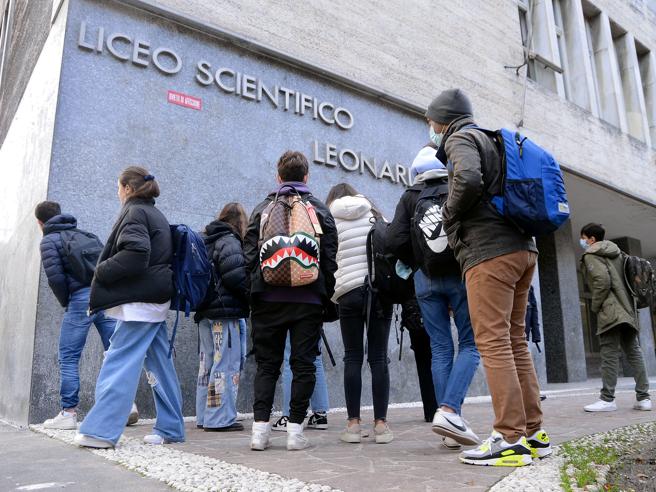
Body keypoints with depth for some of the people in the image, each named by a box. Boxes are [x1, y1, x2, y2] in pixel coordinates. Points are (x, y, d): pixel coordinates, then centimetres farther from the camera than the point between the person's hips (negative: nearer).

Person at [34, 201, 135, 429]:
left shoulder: (49, 241, 7)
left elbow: (55, 277, -7)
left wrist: (66, 303, 6)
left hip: (81, 298, -5)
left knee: (68, 358, 5)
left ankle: (68, 413, 7)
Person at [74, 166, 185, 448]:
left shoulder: (135, 212, -7)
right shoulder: (156, 215, 21)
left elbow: (136, 253, -22)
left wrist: (102, 271, -10)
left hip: (139, 302, -9)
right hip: (157, 300, 9)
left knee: (118, 363, -6)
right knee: (160, 364, 10)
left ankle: (101, 430, -4)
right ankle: (170, 429, 15)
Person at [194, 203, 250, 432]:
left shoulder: (204, 240, 18)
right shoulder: (229, 241, -8)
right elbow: (235, 275, -20)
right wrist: (250, 295, -6)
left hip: (204, 312, 9)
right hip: (225, 312, -9)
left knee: (207, 364, 14)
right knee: (226, 364, -4)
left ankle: (204, 417, 21)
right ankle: (220, 419, -3)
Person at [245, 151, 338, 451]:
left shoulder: (262, 210, 6)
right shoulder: (320, 211, 5)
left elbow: (250, 257, 3)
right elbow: (330, 260, 2)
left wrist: (255, 292, 12)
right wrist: (326, 297, 10)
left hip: (268, 300, 1)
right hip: (308, 300, -1)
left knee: (266, 364, 9)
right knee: (303, 364, 5)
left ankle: (260, 427, 7)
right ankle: (295, 429, 6)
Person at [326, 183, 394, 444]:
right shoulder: (376, 217, 14)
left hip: (349, 292, -1)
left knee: (353, 358, 5)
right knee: (379, 358, 3)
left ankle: (353, 422, 6)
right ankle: (381, 423, 4)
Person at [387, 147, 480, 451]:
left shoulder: (409, 197, 8)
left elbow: (396, 240, -4)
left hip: (425, 279, 2)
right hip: (460, 273, -2)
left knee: (440, 349, 7)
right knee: (469, 345, 6)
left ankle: (451, 430, 9)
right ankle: (449, 410, -11)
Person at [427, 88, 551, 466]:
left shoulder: (461, 138, 0)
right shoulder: (490, 142, 28)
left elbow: (468, 180, -21)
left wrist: (449, 214, -5)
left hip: (490, 252, -9)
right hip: (521, 248, 9)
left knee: (493, 342, -9)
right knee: (515, 341, 9)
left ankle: (511, 440, -7)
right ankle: (533, 433, 13)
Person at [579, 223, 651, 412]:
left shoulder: (591, 255, -3)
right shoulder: (616, 252, 21)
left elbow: (602, 281, -17)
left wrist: (595, 306, -7)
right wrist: (627, 304, 19)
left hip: (610, 311, -8)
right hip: (628, 309, 8)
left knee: (609, 355, -8)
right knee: (634, 352, 8)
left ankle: (607, 399, -6)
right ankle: (643, 397, 9)